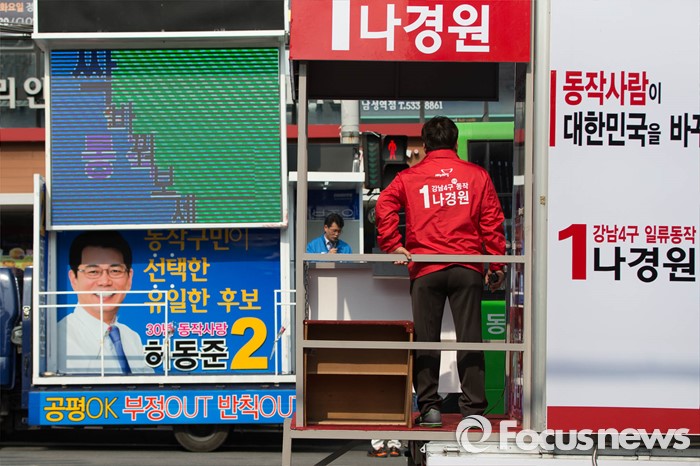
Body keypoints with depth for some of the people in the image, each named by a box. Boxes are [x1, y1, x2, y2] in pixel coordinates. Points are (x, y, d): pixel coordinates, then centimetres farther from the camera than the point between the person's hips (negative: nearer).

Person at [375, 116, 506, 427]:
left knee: (425, 340, 5)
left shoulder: (410, 177, 6)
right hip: (467, 268, 1)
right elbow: (492, 222, 4)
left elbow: (384, 205, -9)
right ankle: (473, 408, 4)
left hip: (425, 268, 0)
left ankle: (429, 407, 4)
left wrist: (392, 245, -4)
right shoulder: (476, 175, 8)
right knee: (469, 338, 3)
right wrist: (497, 266, 7)